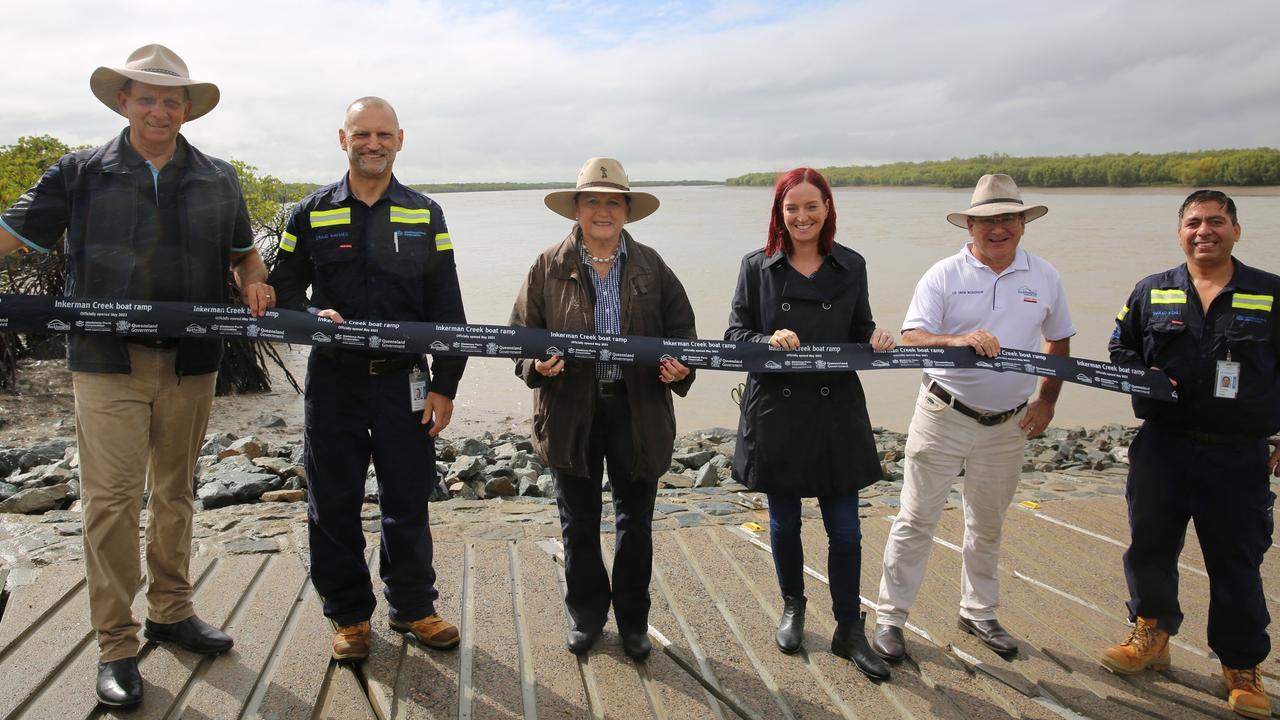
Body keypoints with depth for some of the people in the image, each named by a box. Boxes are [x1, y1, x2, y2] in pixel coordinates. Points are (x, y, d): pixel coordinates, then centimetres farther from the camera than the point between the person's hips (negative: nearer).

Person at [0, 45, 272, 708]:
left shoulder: (218, 180, 10)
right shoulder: (81, 174, 4)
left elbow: (243, 252, 20)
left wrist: (255, 284, -2)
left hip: (190, 364, 3)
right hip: (108, 363, -2)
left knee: (175, 494, 14)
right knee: (112, 501, -4)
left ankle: (171, 612, 29)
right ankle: (116, 647, 7)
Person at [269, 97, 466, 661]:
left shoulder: (425, 215, 6)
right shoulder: (311, 214, 5)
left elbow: (446, 309, 4)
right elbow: (282, 292, 8)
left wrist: (444, 386, -1)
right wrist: (314, 315, -15)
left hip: (404, 382, 0)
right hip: (333, 382, 0)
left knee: (408, 503, 8)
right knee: (334, 507, 7)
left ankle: (412, 606, 26)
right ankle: (349, 614, 24)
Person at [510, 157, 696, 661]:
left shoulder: (651, 267, 4)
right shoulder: (548, 266, -1)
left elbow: (681, 331, 7)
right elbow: (521, 333, 1)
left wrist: (680, 367, -12)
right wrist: (536, 364, -19)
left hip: (638, 411, 1)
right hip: (572, 412, 0)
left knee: (636, 523, 12)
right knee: (579, 523, 13)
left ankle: (633, 620, 30)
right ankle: (586, 614, 33)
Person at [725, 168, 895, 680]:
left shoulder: (851, 267, 3)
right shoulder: (757, 267, -1)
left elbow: (861, 332, 10)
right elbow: (734, 335, -2)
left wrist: (876, 341, -12)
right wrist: (769, 341, -22)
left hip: (836, 412, 1)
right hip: (775, 411, 0)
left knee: (845, 528, 4)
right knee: (784, 522, 13)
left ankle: (849, 631, 20)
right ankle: (792, 608, 37)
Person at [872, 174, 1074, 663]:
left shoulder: (1044, 278, 4)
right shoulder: (944, 276, -8)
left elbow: (1058, 340, 17)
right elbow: (911, 339, -17)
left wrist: (1046, 401, 8)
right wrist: (958, 340, -36)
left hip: (1007, 425, 4)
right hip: (943, 416, -3)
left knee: (987, 526, 18)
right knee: (916, 519, 1)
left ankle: (978, 612, 35)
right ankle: (890, 617, 12)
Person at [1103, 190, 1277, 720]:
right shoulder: (1151, 293, 6)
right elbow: (1120, 350, 13)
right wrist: (1144, 379, -8)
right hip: (1163, 449, 2)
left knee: (1237, 562, 7)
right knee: (1150, 546, 12)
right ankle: (1152, 635, 34)